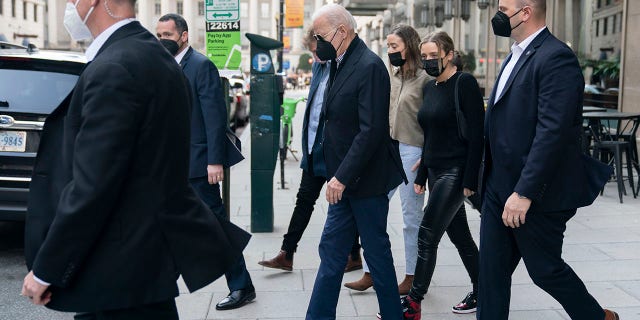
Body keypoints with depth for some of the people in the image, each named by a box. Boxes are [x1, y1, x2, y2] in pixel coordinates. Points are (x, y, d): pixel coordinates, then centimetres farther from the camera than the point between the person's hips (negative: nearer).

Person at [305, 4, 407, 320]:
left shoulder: (369, 67, -17)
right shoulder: (340, 64, 9)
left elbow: (372, 131, -23)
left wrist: (342, 177, -21)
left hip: (365, 181, -8)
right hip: (344, 180, 8)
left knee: (376, 252, 6)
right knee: (331, 250, 12)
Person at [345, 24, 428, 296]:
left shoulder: (424, 79, -9)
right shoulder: (390, 76, 12)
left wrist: (426, 158, -14)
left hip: (411, 151, -7)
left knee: (412, 217, 5)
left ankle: (412, 277, 19)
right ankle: (370, 274, 16)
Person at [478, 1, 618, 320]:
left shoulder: (556, 57, -17)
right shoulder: (517, 55, 14)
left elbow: (553, 131, -24)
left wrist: (524, 192, -25)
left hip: (536, 194, -9)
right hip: (499, 188, 9)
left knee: (545, 269, 7)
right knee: (492, 269, 10)